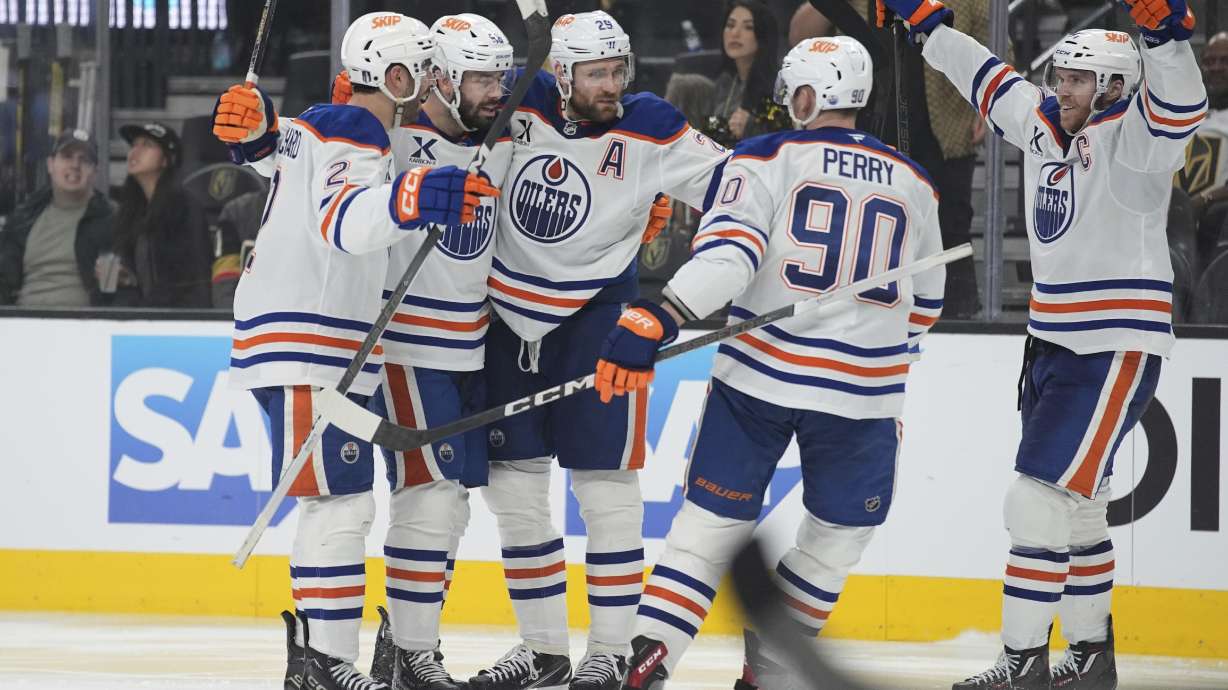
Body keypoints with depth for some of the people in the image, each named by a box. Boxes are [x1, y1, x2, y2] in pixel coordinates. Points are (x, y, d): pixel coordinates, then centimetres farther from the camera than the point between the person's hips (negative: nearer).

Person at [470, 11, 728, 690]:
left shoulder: (650, 130, -12)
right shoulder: (519, 105, -7)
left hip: (596, 319, -4)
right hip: (509, 316, 4)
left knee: (604, 486, -5)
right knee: (514, 487, 8)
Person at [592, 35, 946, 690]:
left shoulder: (769, 158, -3)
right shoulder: (914, 185, 11)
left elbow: (728, 251, -19)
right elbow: (923, 303, 22)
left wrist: (653, 321, -26)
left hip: (759, 376, -2)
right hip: (865, 388, 2)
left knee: (712, 519, 7)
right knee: (839, 532, 19)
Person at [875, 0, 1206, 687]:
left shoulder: (1130, 135, -14)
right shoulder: (1045, 125, 9)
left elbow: (1178, 106, -34)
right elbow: (989, 78, 23)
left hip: (1117, 350, -9)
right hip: (1054, 344, 9)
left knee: (1044, 497, -13)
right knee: (1076, 505, 17)